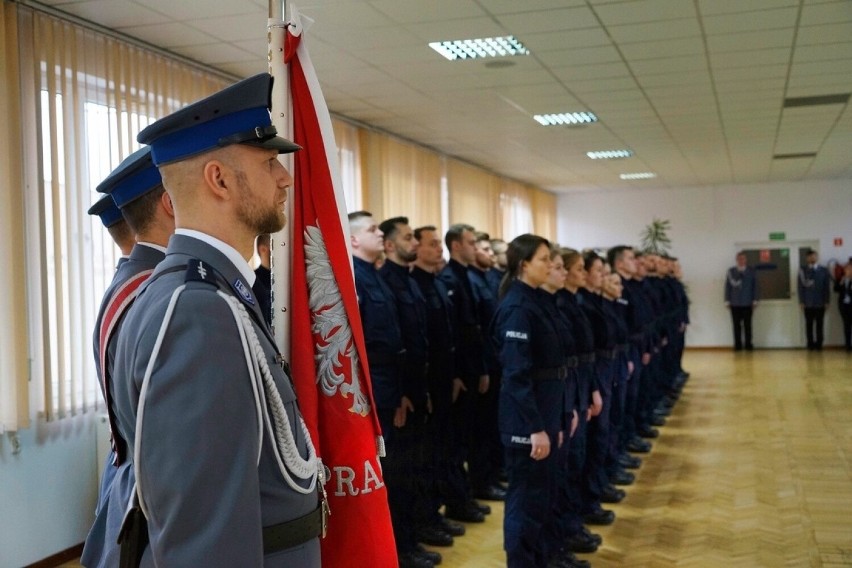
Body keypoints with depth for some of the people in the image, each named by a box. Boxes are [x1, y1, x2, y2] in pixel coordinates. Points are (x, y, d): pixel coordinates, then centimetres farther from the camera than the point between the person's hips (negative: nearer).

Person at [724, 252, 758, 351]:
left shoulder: (751, 271, 5)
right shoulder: (731, 271, 6)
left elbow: (754, 286, 5)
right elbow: (728, 286, 4)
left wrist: (755, 301, 1)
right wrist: (727, 301, -1)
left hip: (747, 303, 0)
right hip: (735, 303, 0)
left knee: (747, 325, 2)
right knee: (736, 325, 1)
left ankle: (748, 344, 7)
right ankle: (738, 345, 5)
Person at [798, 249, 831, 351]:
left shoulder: (823, 270, 8)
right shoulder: (803, 270, 4)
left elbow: (826, 287, 6)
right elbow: (800, 286, 0)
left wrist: (826, 301, 0)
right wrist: (801, 301, -6)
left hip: (820, 303, 1)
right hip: (808, 303, -1)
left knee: (819, 324, 2)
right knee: (809, 324, 2)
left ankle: (819, 344, 7)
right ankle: (810, 344, 7)